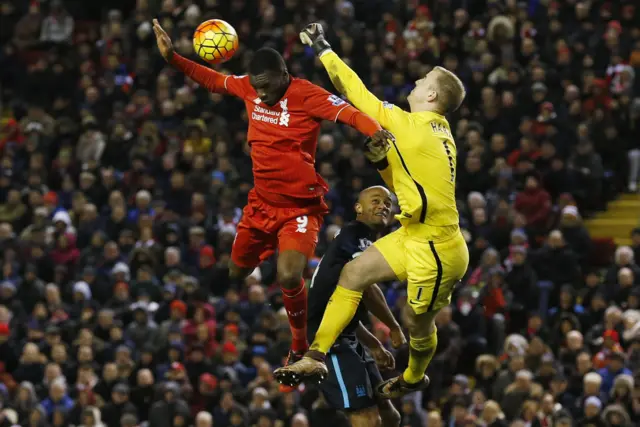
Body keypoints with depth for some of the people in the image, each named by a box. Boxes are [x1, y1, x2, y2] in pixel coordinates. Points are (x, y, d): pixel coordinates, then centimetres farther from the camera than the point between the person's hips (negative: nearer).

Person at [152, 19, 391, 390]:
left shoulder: (307, 95, -19)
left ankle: (300, 349, 0)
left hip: (301, 207, -7)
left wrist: (376, 131, -52)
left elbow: (350, 113, -32)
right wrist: (172, 58, 10)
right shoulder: (249, 87, -1)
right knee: (237, 273, 17)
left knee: (289, 278, -23)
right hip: (261, 203, 7)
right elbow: (212, 79, 15)